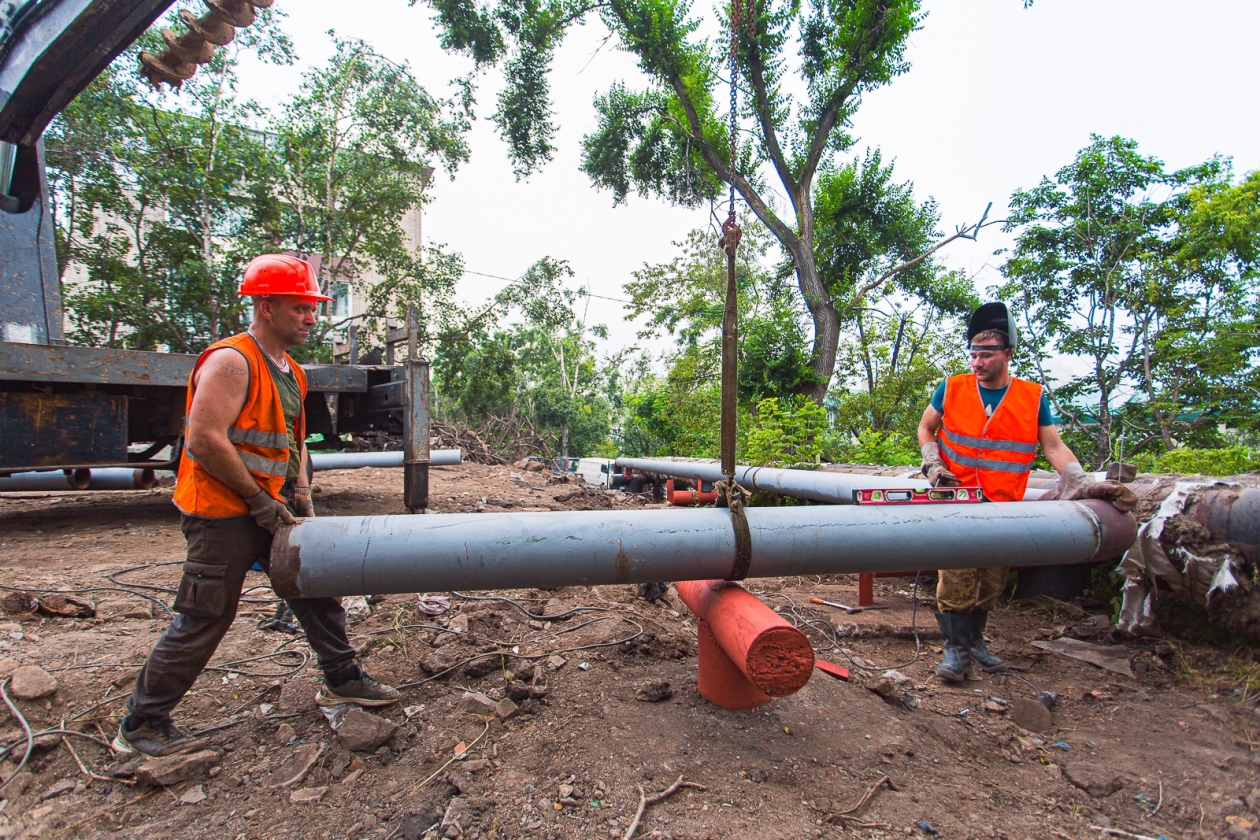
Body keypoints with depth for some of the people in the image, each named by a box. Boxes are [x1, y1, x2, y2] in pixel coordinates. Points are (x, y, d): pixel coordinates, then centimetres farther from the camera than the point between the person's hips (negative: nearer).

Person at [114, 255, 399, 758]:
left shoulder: (292, 373, 12)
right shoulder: (231, 362, -17)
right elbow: (205, 439, -24)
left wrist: (301, 492, 7)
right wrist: (259, 500, -18)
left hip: (271, 507, 9)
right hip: (221, 512, -9)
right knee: (205, 619, 0)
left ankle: (341, 680, 29)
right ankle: (140, 725, 21)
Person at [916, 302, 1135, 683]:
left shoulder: (1033, 397, 2)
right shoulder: (952, 388, -1)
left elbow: (1054, 446, 5)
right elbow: (926, 429, 11)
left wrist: (1083, 483, -8)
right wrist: (933, 464, -4)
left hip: (1004, 508, 2)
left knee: (992, 581, 11)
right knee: (957, 576, -9)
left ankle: (974, 640, 27)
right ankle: (954, 647, 2)